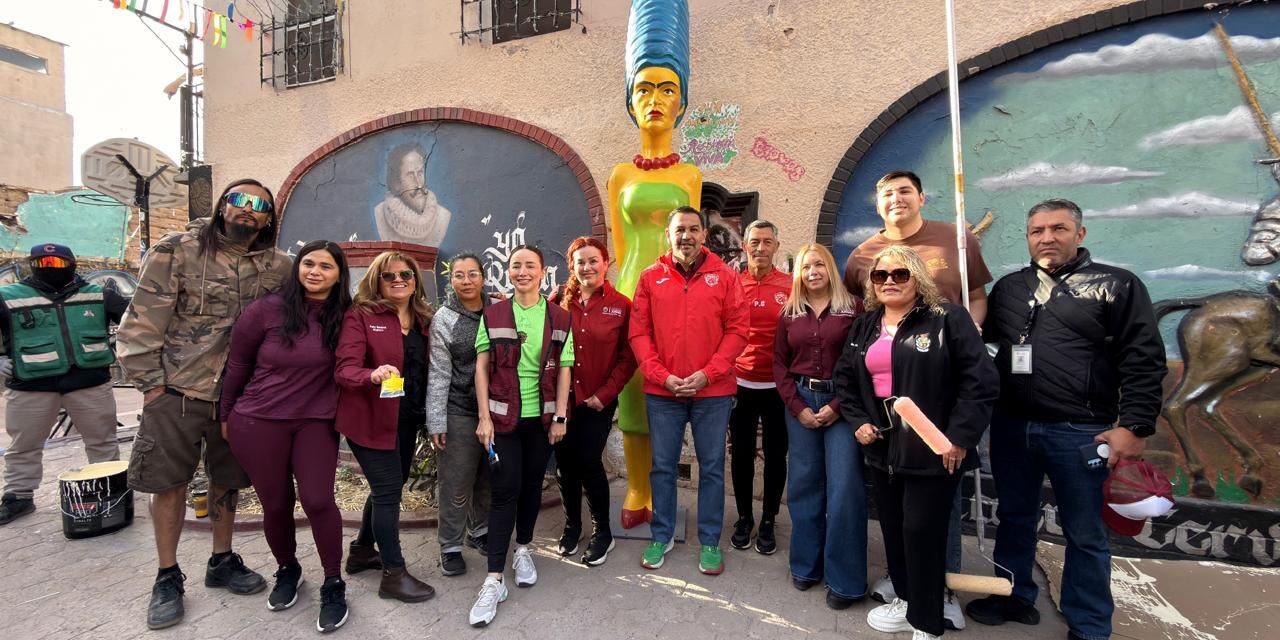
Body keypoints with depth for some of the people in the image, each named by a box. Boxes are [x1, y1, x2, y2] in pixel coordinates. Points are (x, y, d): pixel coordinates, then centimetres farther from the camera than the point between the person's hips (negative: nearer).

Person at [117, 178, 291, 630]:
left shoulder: (279, 266, 0)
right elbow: (142, 322, -7)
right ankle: (168, 577, 24)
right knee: (169, 482, 6)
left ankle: (222, 562, 32)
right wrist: (150, 383, -9)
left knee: (228, 481, 14)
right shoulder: (176, 251, -7)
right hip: (176, 390, -2)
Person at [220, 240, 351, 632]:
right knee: (275, 504, 11)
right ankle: (287, 570, 38)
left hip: (316, 422, 0)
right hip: (257, 422, 0)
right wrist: (226, 415, 9)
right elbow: (238, 364, 2)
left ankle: (334, 585, 14)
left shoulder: (345, 317, -6)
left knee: (318, 501, -4)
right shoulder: (265, 310, -8)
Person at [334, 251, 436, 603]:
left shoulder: (423, 320, 7)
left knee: (387, 487, 18)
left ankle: (362, 551, 40)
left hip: (407, 418, 7)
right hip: (371, 417, -7)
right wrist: (373, 374, -38)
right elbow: (344, 368, -18)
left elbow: (427, 369, 9)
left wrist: (429, 413, 3)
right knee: (389, 489, -2)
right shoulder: (360, 316, -10)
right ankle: (394, 574, 12)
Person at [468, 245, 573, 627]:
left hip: (542, 417, 2)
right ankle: (494, 580, 4)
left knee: (532, 485, 13)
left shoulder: (559, 318, 2)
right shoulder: (493, 315, 0)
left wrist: (560, 416, -2)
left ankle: (523, 550, 35)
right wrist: (484, 418, -6)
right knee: (505, 491, -3)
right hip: (504, 417, -1)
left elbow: (564, 370, 2)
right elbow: (481, 368, -1)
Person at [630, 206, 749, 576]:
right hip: (661, 391, 1)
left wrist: (708, 373, -12)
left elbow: (737, 330, -3)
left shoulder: (724, 276, 1)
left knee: (712, 468, 10)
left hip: (712, 391, 0)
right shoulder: (651, 278, 3)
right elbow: (639, 334, 0)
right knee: (662, 466, 12)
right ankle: (662, 536, 30)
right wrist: (661, 376, -10)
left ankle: (709, 542, 27)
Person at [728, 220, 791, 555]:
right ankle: (744, 518, 29)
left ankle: (768, 522, 28)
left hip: (778, 386, -1)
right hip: (740, 384, 1)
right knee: (742, 454, 11)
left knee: (775, 455, 10)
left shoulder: (790, 286, -2)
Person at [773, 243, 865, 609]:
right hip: (800, 402, 3)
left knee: (844, 488, -3)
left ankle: (845, 579, 11)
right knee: (804, 484, 9)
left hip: (841, 403, -3)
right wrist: (797, 407, -4)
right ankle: (807, 565, 25)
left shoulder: (852, 308, -1)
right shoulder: (789, 313, 9)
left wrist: (837, 405, -12)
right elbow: (779, 362, 6)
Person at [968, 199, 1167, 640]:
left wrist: (1134, 426, -12)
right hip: (1011, 426, 4)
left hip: (1080, 433, -4)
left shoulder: (1117, 285, -1)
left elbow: (1144, 361, -5)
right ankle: (1015, 597, 34)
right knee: (1015, 518, 17)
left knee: (1084, 535, 10)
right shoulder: (1008, 287, 10)